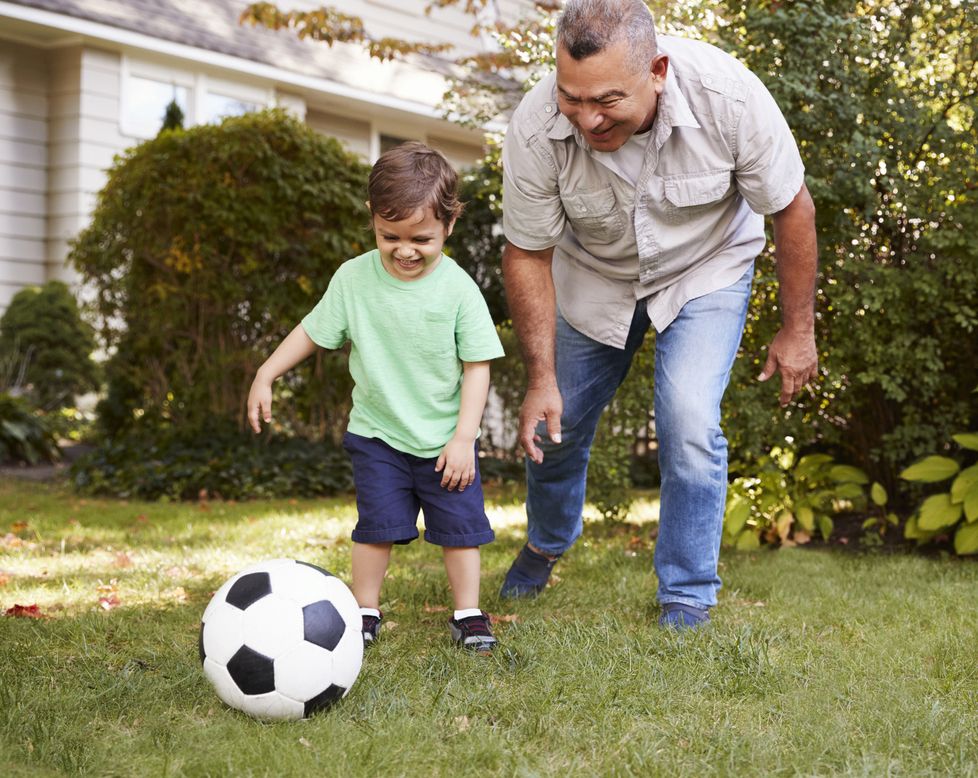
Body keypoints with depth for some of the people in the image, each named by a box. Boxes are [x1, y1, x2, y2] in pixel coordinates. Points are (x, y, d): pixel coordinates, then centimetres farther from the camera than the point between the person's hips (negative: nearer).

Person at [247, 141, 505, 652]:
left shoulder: (457, 288, -13)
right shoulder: (353, 278, -8)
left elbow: (477, 366, -9)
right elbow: (312, 331, 5)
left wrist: (464, 437, -13)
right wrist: (265, 376, 2)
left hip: (446, 439, 0)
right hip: (377, 434, 1)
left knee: (459, 525, 4)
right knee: (377, 524, 2)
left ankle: (468, 613, 18)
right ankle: (365, 610, 17)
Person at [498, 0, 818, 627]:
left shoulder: (728, 97, -36)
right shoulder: (536, 130, -33)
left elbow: (791, 208, -19)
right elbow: (528, 253, -17)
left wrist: (798, 328, -11)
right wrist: (542, 378, -19)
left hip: (705, 268, -2)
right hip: (593, 274, 2)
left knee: (689, 423, -18)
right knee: (556, 423, 10)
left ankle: (689, 599, 3)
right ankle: (546, 544, 44)